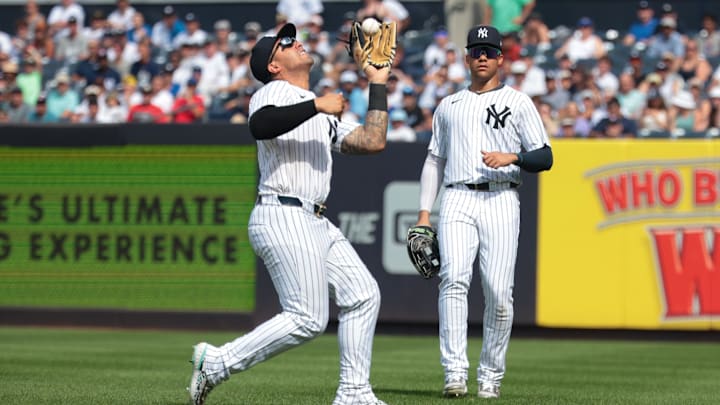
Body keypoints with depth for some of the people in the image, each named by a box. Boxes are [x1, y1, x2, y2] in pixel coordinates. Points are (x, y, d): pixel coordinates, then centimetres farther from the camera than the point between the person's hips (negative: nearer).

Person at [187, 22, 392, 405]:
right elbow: (259, 126, -27)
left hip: (315, 223, 10)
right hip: (283, 217, -10)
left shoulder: (324, 114, 23)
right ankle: (216, 362, -8)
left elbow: (372, 141, 14)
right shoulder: (274, 93, -4)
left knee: (362, 294, 6)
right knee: (307, 319, -14)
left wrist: (378, 84, 18)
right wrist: (316, 105, -26)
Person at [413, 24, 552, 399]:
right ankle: (455, 372, -25)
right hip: (458, 200, 2)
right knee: (454, 278, -19)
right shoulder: (448, 106, 21)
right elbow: (434, 160, 22)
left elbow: (545, 157, 5)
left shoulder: (518, 102, 10)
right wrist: (424, 212, 12)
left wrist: (511, 157, -15)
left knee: (499, 291, -8)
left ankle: (490, 376, 6)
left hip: (501, 202, -1)